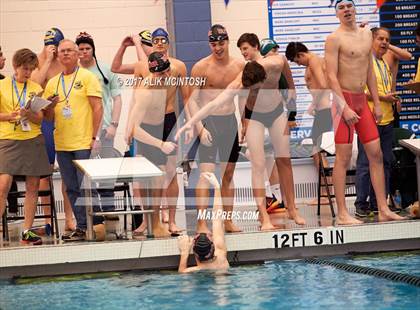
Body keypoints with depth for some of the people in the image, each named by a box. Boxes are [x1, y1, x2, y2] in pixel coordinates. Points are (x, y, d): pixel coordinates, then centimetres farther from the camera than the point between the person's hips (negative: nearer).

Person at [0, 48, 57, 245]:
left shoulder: (35, 88, 10)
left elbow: (40, 119, 5)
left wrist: (28, 114, -15)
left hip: (33, 140, 3)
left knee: (32, 186, 2)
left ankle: (27, 231, 9)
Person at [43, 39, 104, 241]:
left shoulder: (87, 77, -1)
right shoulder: (52, 83, 14)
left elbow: (98, 107, -6)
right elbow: (49, 116, 15)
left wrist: (95, 137, -12)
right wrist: (49, 106, -8)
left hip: (84, 143, -5)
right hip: (62, 144, 5)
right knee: (73, 189, 7)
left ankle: (97, 224, 3)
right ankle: (82, 227, 12)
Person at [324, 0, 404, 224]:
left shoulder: (366, 35, 14)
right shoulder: (334, 39, -8)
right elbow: (332, 76, -13)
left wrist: (376, 103, 13)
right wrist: (345, 108, -19)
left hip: (362, 100, 7)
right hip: (343, 99, -7)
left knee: (376, 154, 5)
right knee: (343, 158, -6)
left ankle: (383, 210, 10)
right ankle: (342, 214, -4)